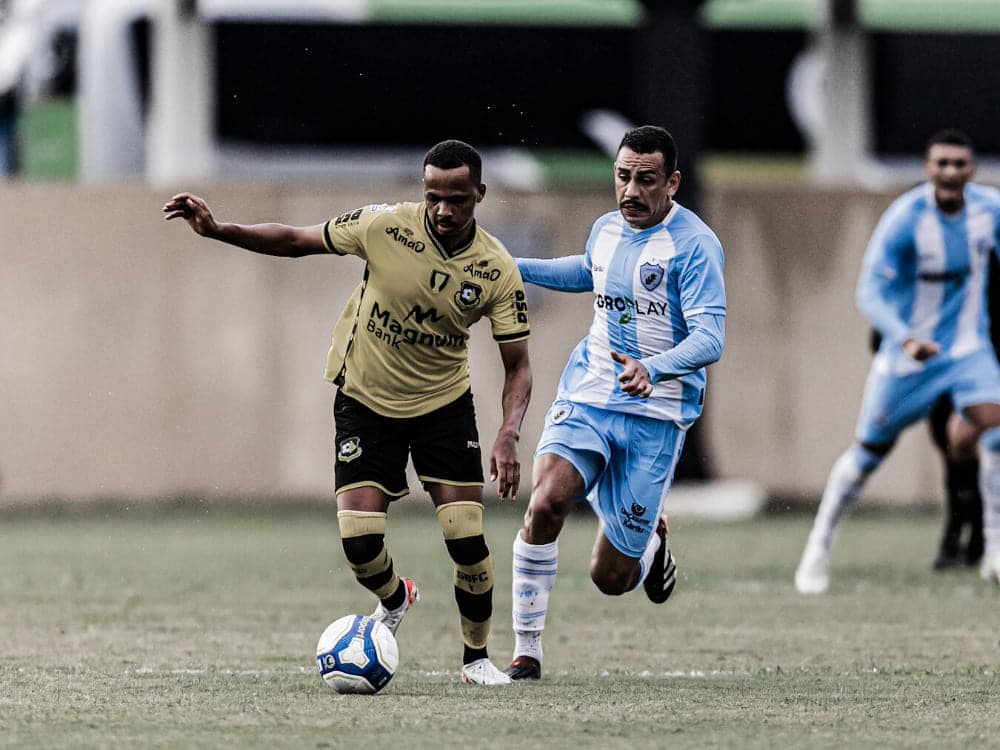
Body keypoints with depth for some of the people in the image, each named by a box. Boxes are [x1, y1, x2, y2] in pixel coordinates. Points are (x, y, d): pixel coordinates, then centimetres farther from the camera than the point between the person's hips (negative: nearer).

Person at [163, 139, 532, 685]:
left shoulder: (497, 270, -16)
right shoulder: (384, 226, -18)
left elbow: (517, 365, -10)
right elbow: (295, 241, -5)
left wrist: (508, 437, -25)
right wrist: (215, 231, -15)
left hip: (443, 405, 0)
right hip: (365, 400, 0)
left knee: (466, 539, -10)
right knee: (359, 542, -10)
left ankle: (476, 658, 15)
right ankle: (393, 600, 27)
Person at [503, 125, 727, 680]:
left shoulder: (693, 245, -12)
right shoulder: (607, 229, 8)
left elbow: (709, 338, -21)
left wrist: (653, 369, -39)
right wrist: (514, 267, 28)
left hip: (655, 416, -4)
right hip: (586, 399, 4)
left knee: (610, 578, 0)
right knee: (545, 503, -26)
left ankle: (651, 541, 39)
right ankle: (526, 651, -14)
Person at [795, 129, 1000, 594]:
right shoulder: (905, 218, -21)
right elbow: (870, 293, -25)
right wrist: (906, 339, -41)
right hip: (907, 353, -3)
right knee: (870, 450, 5)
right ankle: (819, 549, 23)